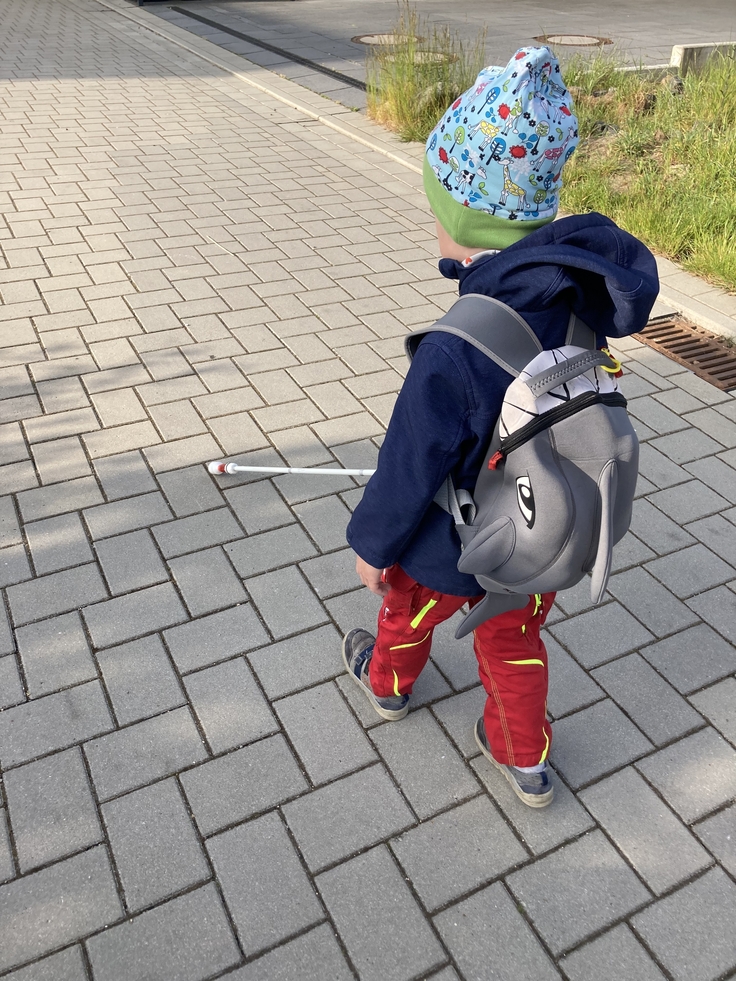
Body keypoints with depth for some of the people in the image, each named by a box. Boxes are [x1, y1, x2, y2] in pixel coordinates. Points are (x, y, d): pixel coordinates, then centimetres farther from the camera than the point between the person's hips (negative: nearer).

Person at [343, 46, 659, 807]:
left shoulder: (454, 353, -38)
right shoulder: (580, 305, -16)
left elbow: (410, 467, -25)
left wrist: (372, 543, -8)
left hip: (449, 551, -5)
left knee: (408, 613, 29)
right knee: (515, 642, 28)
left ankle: (388, 682, 61)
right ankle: (525, 760, 49)